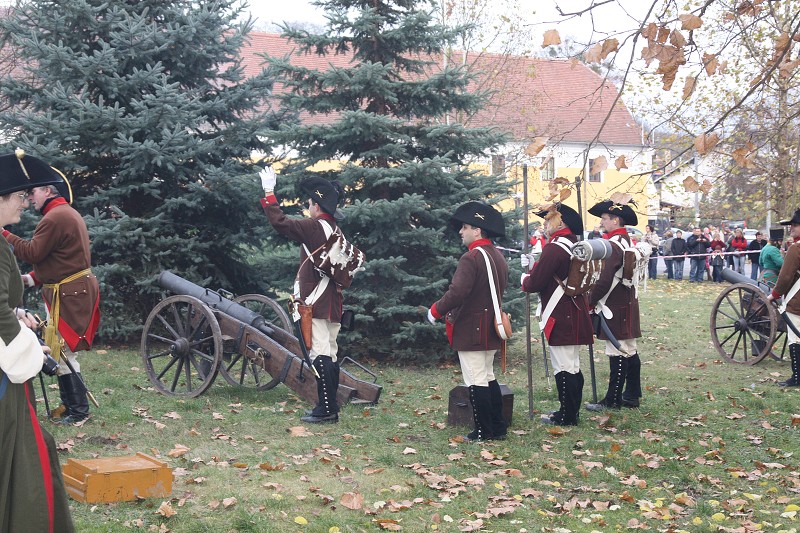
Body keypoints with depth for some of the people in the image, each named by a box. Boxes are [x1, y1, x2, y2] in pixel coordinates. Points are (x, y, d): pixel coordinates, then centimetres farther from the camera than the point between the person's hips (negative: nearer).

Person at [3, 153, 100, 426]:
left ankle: (78, 410, -1)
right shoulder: (69, 213, 17)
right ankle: (70, 404, 22)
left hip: (67, 295, -11)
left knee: (62, 351, -6)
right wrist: (34, 278, 14)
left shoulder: (55, 217, -17)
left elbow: (32, 252, -18)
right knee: (61, 349, 15)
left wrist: (4, 234, -10)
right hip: (76, 289, 11)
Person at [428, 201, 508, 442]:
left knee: (476, 382, -1)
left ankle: (483, 432, 4)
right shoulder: (498, 256, 9)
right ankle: (498, 428, 21)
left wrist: (435, 311, -12)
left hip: (470, 330, -9)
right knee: (488, 377, 17)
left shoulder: (471, 258, -19)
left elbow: (457, 293, -27)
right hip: (490, 330, 9)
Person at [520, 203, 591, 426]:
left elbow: (535, 284, -17)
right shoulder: (575, 245, 12)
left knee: (563, 368, -2)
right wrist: (533, 266, 13)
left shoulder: (554, 249, -18)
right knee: (573, 366, 15)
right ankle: (571, 412, 25)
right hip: (576, 316, 10)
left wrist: (525, 275, 4)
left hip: (561, 319, -10)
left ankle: (566, 417, 4)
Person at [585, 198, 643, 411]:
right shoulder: (628, 241, 13)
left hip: (614, 307, -10)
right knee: (630, 351, 13)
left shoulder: (613, 245, -18)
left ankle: (613, 400, -1)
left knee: (617, 353, -5)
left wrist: (590, 301, -11)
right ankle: (632, 396, 20)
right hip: (627, 304, 10)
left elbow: (605, 279, -22)